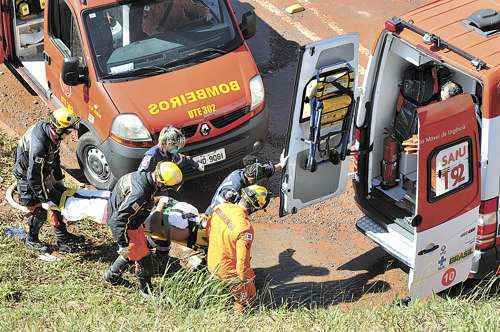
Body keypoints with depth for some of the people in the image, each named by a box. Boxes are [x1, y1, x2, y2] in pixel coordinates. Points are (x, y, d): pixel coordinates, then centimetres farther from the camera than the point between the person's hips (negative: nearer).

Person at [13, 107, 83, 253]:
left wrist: (58, 178, 13)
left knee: (57, 200, 14)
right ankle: (32, 240, 26)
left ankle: (62, 237, 29)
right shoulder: (38, 145, -41)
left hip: (43, 171, 9)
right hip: (27, 177, -9)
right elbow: (33, 177, -32)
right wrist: (44, 200, -24)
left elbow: (54, 155, 4)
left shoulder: (47, 127, -15)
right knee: (39, 210, 2)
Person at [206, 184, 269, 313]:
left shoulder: (221, 207, -13)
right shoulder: (245, 229, -35)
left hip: (212, 262, 7)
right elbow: (242, 260, -29)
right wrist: (245, 280, -10)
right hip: (227, 270, -7)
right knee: (247, 297, 16)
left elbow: (208, 229, 6)